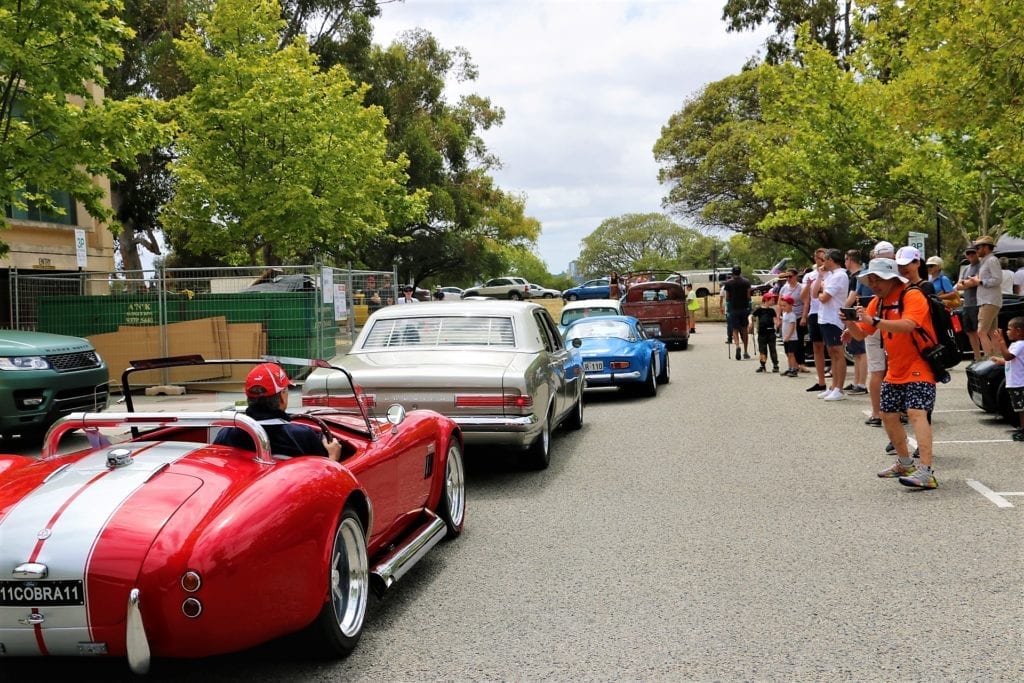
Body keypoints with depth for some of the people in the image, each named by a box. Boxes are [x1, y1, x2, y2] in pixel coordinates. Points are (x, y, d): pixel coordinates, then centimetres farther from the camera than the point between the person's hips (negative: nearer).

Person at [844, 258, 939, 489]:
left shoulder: (912, 296, -15)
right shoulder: (877, 302, 8)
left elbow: (908, 325, -33)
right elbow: (860, 334, 7)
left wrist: (874, 321, -38)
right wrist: (850, 322, -15)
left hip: (919, 367, -9)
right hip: (895, 371, 9)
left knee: (916, 413, -22)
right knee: (888, 415, 13)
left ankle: (926, 473, -29)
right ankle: (905, 464, 31)